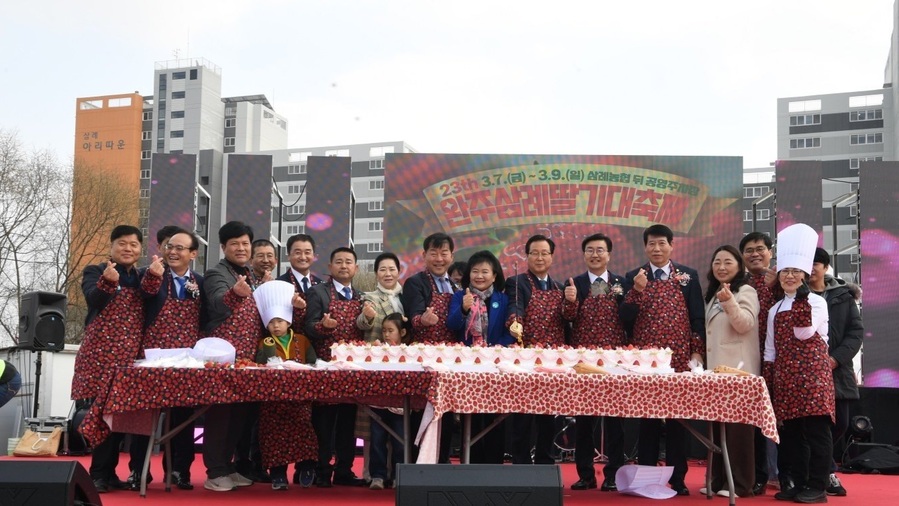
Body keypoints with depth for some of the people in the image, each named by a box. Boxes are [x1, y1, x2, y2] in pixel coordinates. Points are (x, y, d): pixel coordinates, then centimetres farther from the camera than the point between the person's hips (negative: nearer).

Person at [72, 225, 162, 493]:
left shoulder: (144, 277, 16)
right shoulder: (95, 271, 7)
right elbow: (94, 301, -13)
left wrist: (154, 279, -20)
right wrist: (108, 281, -32)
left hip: (133, 355, 3)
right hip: (101, 354, -3)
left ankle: (138, 472, 7)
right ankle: (100, 474, 0)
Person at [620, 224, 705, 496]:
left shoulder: (688, 276, 7)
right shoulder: (634, 277, 7)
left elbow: (698, 317, 6)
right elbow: (626, 319, -1)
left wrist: (697, 352, -2)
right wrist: (638, 289, -13)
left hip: (680, 358, 0)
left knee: (678, 418, 3)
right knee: (647, 417, 3)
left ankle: (677, 478, 11)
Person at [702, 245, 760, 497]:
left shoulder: (746, 291, -5)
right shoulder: (712, 295, 18)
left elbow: (745, 324, -20)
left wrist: (729, 302, -34)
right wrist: (704, 361, 16)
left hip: (738, 370, -8)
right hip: (716, 368, 8)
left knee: (737, 424, -8)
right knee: (717, 423, 8)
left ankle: (739, 483, -4)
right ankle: (718, 479, 14)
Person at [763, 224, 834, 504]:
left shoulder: (816, 302, 0)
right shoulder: (775, 309, 15)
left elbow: (803, 333, -16)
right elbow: (770, 348, 15)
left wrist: (801, 299, -18)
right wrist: (768, 381, 10)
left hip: (812, 373, -6)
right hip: (784, 376, 6)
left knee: (816, 429, -5)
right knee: (790, 431, 7)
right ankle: (797, 483, 15)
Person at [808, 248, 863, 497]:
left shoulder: (843, 296, 9)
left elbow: (856, 331, 4)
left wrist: (837, 358, -9)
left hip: (838, 371, 3)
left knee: (839, 424, 6)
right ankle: (828, 473, 9)